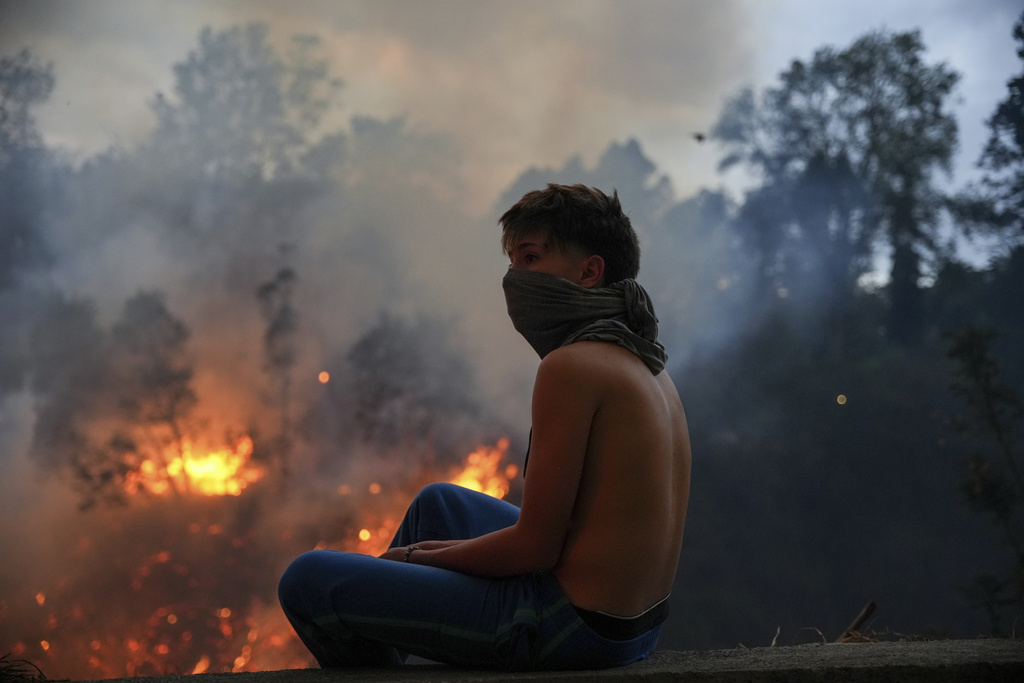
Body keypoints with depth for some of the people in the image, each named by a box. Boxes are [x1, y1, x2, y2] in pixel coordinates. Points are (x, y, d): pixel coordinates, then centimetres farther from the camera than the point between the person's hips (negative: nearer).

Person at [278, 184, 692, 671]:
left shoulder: (570, 366, -19)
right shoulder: (648, 368, 10)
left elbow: (534, 547, -19)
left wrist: (426, 556, -2)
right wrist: (449, 553, 14)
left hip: (571, 627, -10)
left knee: (309, 580, -4)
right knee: (438, 502, 33)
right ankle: (375, 656, 47)